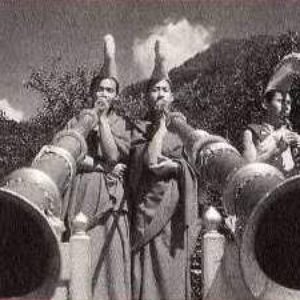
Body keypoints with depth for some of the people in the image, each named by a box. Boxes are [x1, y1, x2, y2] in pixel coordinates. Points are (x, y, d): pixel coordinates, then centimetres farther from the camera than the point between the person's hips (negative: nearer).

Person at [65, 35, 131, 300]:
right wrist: (103, 166, -7)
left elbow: (113, 154, -5)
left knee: (108, 262, -5)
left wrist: (102, 118, -5)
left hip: (110, 198, 0)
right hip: (82, 195, 0)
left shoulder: (122, 125, 13)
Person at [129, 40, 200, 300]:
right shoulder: (139, 128, 6)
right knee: (150, 276, -8)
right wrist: (161, 122, -6)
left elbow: (191, 169, 11)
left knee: (174, 278, 2)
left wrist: (175, 166, -10)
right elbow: (150, 160, -13)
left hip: (176, 212, 3)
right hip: (150, 209, -3)